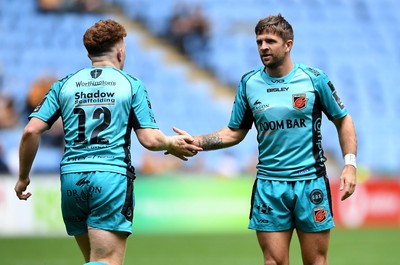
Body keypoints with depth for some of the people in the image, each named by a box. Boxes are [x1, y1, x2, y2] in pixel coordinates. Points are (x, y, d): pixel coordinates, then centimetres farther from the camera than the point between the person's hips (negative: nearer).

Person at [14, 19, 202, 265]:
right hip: (112, 178, -4)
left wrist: (23, 177, 14)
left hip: (72, 180, 4)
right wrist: (172, 144, 19)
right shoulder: (132, 85, 4)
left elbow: (31, 132, 2)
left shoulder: (64, 85, 11)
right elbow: (150, 140, -2)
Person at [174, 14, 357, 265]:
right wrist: (195, 142, -2)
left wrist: (350, 164, -5)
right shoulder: (249, 83, 4)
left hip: (311, 183, -2)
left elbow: (343, 121, 6)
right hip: (269, 186, 2)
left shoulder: (314, 79, -3)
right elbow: (235, 132, 11)